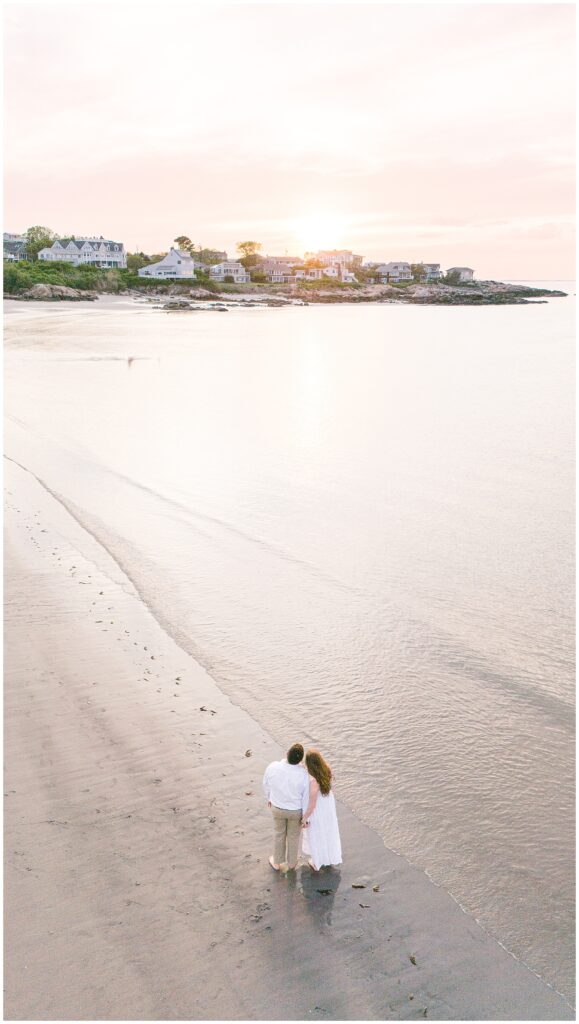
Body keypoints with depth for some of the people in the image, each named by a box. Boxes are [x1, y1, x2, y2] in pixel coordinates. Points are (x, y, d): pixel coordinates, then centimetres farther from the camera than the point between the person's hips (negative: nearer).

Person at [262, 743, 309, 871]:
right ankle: (291, 863, 49)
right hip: (296, 810, -1)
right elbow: (307, 797, -18)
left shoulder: (272, 767, -29)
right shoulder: (304, 775, -33)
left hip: (277, 807, 1)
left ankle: (277, 863, 48)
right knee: (293, 836, 26)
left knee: (279, 833, 29)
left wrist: (269, 798, 13)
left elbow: (266, 785, -9)